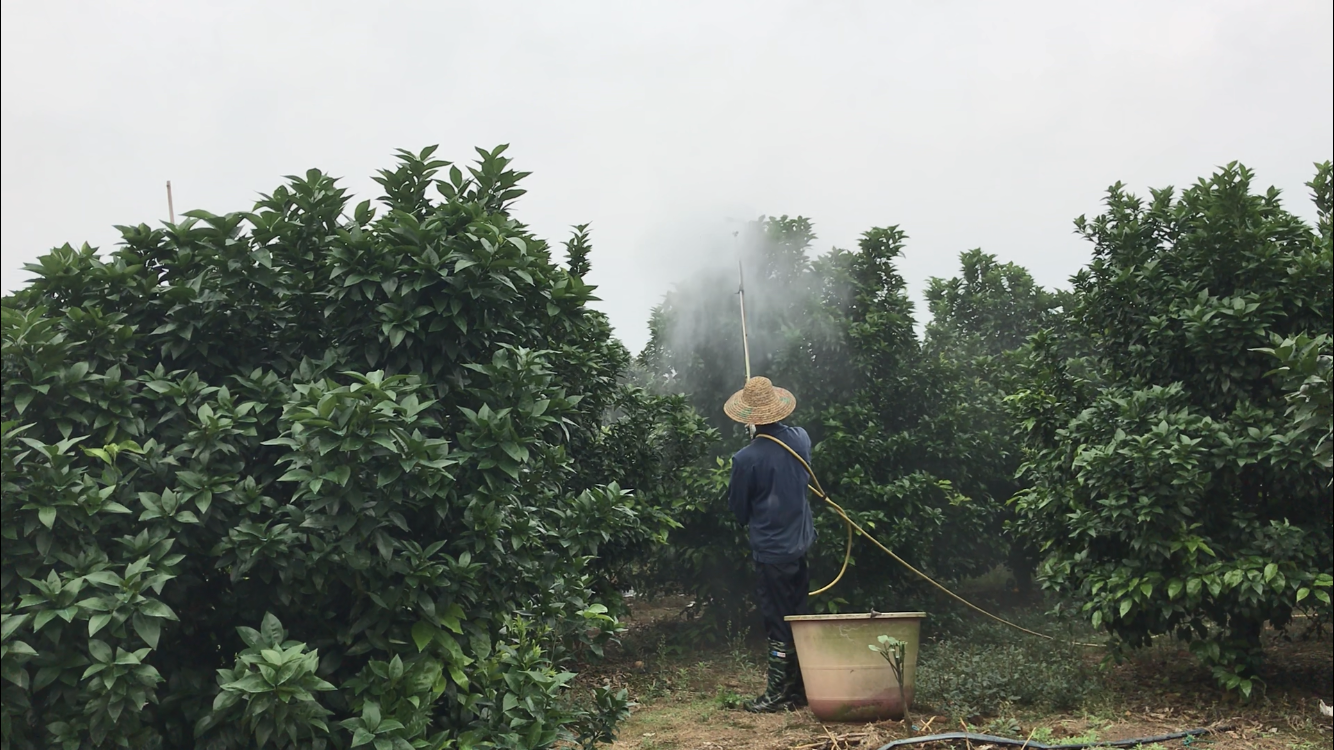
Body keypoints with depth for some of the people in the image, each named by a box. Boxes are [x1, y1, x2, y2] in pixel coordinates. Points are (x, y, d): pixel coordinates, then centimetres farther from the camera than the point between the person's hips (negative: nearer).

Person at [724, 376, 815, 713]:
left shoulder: (746, 459, -21)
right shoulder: (800, 438, -4)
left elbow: (738, 508, -7)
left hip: (771, 549, -6)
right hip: (800, 542, 6)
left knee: (778, 623, 3)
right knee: (799, 617, 16)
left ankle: (778, 694, 12)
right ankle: (800, 687, 26)